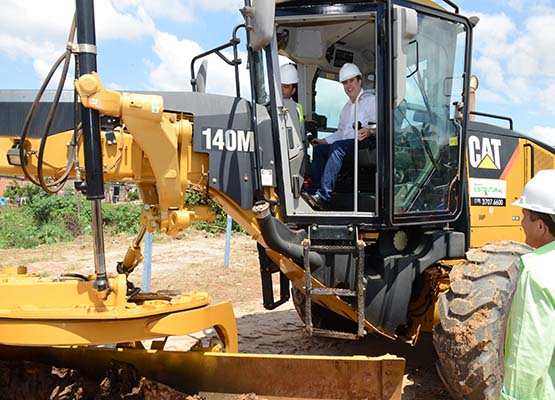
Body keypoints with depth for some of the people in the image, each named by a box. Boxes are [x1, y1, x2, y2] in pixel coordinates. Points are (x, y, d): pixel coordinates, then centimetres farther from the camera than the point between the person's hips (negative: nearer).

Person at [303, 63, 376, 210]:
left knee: (337, 147, -33)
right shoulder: (347, 106, 30)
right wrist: (324, 141, 19)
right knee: (319, 149, -13)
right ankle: (316, 192, -24)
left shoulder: (370, 100, 4)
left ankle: (323, 196, -41)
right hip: (345, 146, 8)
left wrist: (370, 131, -31)